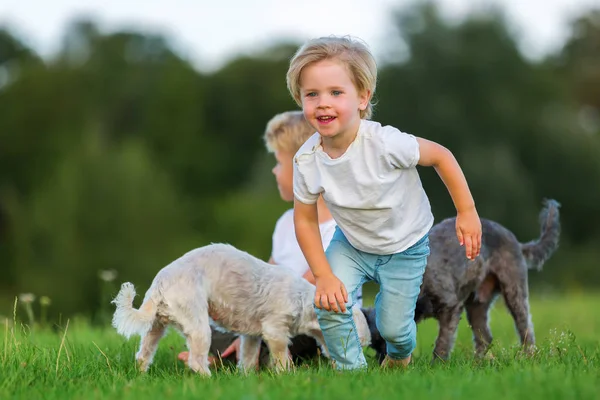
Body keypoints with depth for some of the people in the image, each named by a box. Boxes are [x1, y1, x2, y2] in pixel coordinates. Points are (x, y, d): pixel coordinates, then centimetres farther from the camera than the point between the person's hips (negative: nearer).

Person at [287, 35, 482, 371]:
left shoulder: (383, 143, -35)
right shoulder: (307, 160, -23)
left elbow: (441, 156, -20)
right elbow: (305, 219, -9)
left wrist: (467, 212, -15)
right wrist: (323, 276, -17)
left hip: (405, 246, -2)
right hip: (351, 243, 3)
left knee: (393, 327, 3)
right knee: (329, 304, -19)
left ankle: (400, 356, 41)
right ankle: (351, 369, 7)